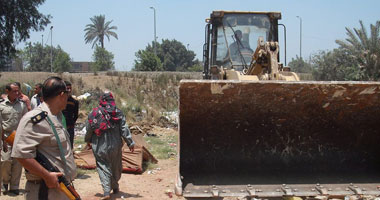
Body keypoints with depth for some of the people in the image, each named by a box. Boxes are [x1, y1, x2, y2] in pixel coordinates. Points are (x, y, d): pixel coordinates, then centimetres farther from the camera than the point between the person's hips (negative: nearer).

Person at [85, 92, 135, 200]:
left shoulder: (93, 113, -4)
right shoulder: (118, 113, -4)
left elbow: (88, 129, 4)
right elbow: (124, 129, -6)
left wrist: (88, 140, 22)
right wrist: (130, 143, 0)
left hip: (99, 147, -1)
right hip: (115, 145, 1)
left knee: (103, 167, 3)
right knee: (116, 167, 18)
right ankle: (115, 187, 32)